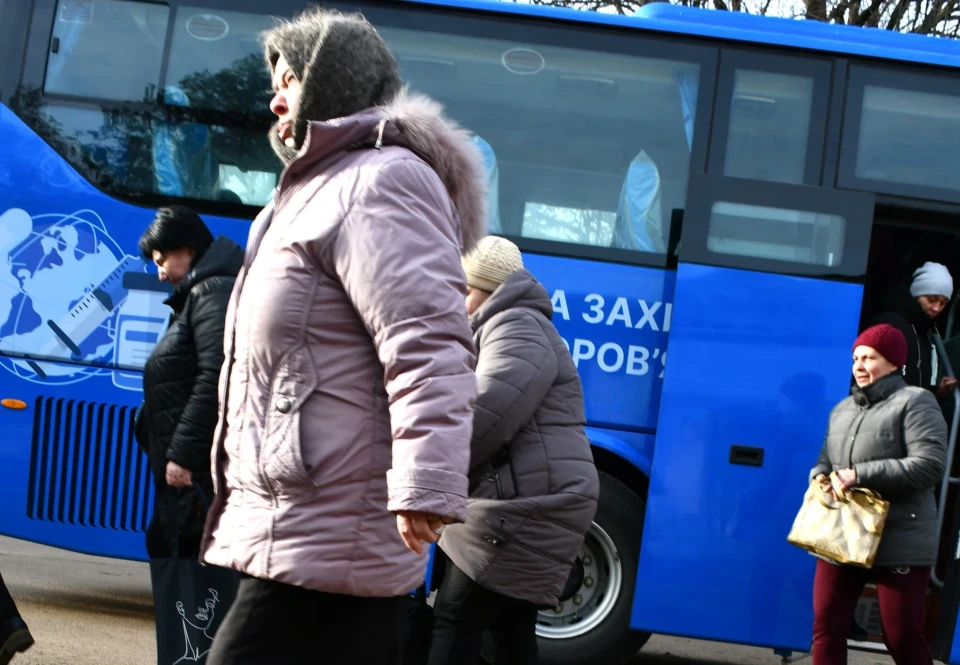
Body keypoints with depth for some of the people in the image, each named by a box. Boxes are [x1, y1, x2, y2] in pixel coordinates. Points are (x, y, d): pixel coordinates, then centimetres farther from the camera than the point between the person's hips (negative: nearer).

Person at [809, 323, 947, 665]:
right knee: (826, 627, 4)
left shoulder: (915, 402, -6)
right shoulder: (842, 409, 16)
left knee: (902, 637, 0)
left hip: (899, 544, -6)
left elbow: (930, 465, -16)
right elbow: (825, 459, 22)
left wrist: (860, 475, -18)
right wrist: (820, 476, -4)